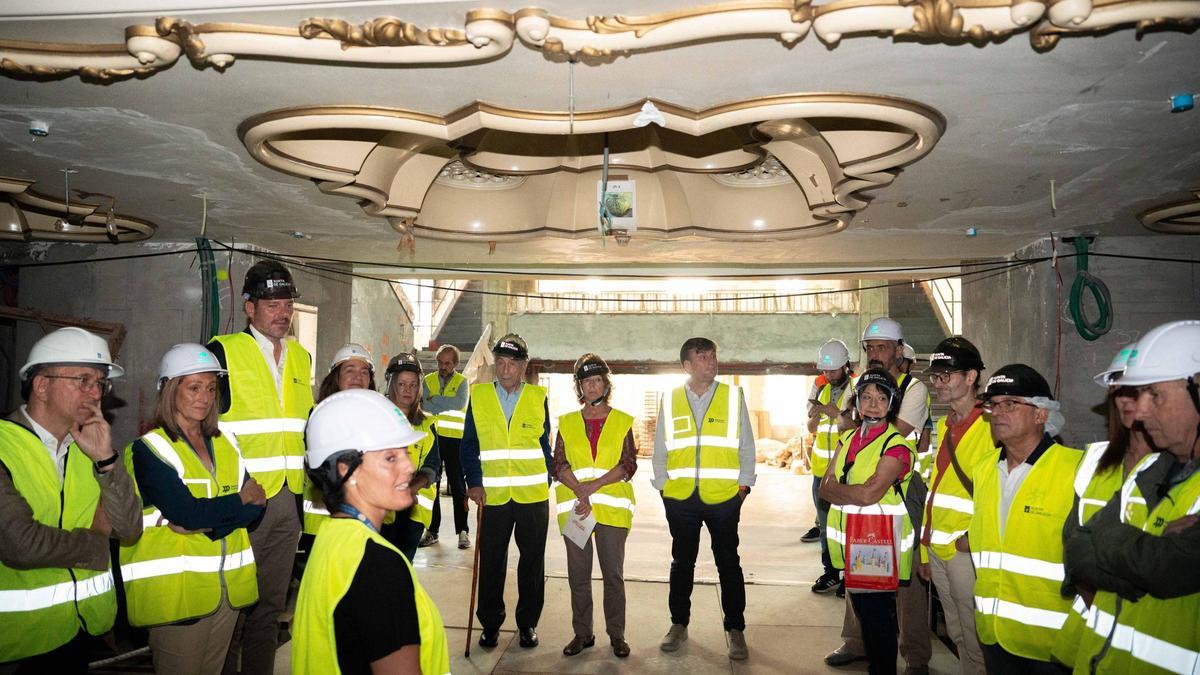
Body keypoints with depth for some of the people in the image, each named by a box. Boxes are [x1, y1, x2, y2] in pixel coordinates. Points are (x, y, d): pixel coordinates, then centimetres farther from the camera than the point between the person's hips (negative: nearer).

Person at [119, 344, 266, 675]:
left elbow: (256, 508, 0)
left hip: (228, 585, 5)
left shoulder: (225, 444, 10)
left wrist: (205, 521, -15)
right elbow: (185, 513, -19)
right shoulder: (148, 449, -6)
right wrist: (240, 499, -6)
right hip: (176, 587, -5)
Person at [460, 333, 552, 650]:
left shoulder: (538, 397, 3)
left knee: (532, 562, 10)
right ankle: (490, 624, 26)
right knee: (491, 563, 9)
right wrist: (474, 482, -8)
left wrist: (546, 484, 2)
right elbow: (469, 444, 2)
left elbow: (545, 445, 7)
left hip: (533, 495, 0)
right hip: (492, 494, 0)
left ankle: (528, 623, 26)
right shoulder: (478, 395, 2)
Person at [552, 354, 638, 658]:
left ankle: (617, 635, 17)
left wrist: (593, 485, -14)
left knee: (613, 573, 4)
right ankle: (582, 633, 21)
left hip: (612, 507, -1)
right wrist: (581, 492, -14)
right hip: (573, 507, 2)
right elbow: (559, 464, 1)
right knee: (578, 574, 8)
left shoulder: (622, 421, 5)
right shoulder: (567, 422, 9)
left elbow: (629, 465, -3)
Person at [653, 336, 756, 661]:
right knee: (682, 562, 14)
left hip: (724, 497, -1)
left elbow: (746, 446, 3)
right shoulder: (669, 401, 4)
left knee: (728, 563, 9)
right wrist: (662, 486, 2)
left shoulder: (733, 396, 1)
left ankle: (735, 628, 23)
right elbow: (660, 449, 8)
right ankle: (679, 624, 29)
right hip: (680, 497, 1)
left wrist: (743, 485, -3)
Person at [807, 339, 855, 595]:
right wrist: (815, 417, -7)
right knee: (826, 523, 11)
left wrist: (838, 414, -23)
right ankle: (830, 571, 21)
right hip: (822, 467, 6)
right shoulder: (821, 389, 11)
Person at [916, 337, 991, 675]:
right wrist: (925, 550, 16)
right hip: (938, 550, 8)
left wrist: (974, 537, -16)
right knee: (956, 635, 19)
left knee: (975, 640, 5)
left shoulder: (990, 428, -14)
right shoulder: (944, 426, 12)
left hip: (966, 551, -8)